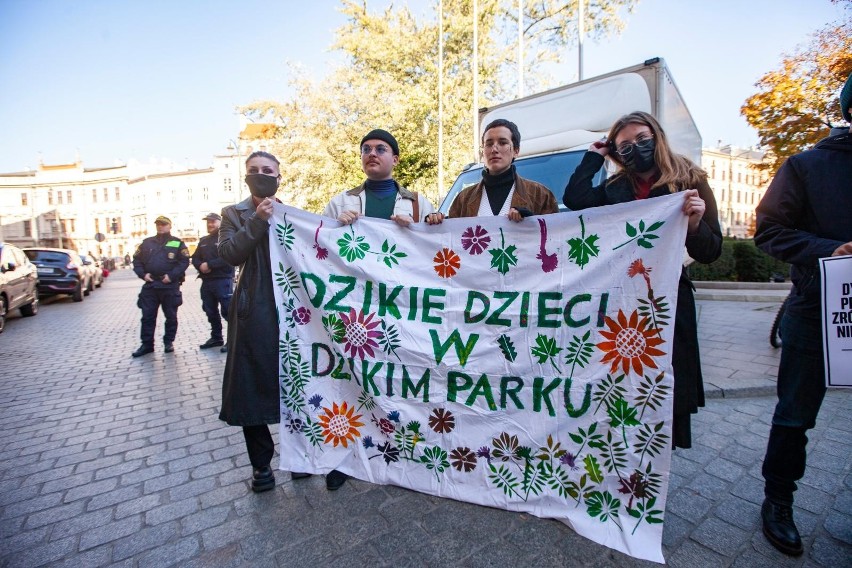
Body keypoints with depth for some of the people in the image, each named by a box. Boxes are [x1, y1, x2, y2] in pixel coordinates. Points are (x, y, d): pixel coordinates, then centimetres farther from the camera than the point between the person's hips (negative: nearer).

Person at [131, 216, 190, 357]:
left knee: (171, 316, 6)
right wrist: (143, 274, -4)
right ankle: (147, 344, 14)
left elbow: (184, 262, -5)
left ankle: (169, 342, 19)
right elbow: (137, 260, 12)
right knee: (148, 316, 5)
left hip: (170, 286, -3)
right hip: (150, 285, 3)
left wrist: (171, 275, -15)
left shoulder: (177, 243, 2)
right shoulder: (147, 242, 12)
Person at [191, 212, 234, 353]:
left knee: (228, 311, -8)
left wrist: (209, 264, -18)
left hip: (223, 280, -8)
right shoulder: (203, 241, 19)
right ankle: (216, 337, 25)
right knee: (210, 311, 14)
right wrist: (200, 266, -6)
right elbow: (195, 258, 17)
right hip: (206, 281, 8)